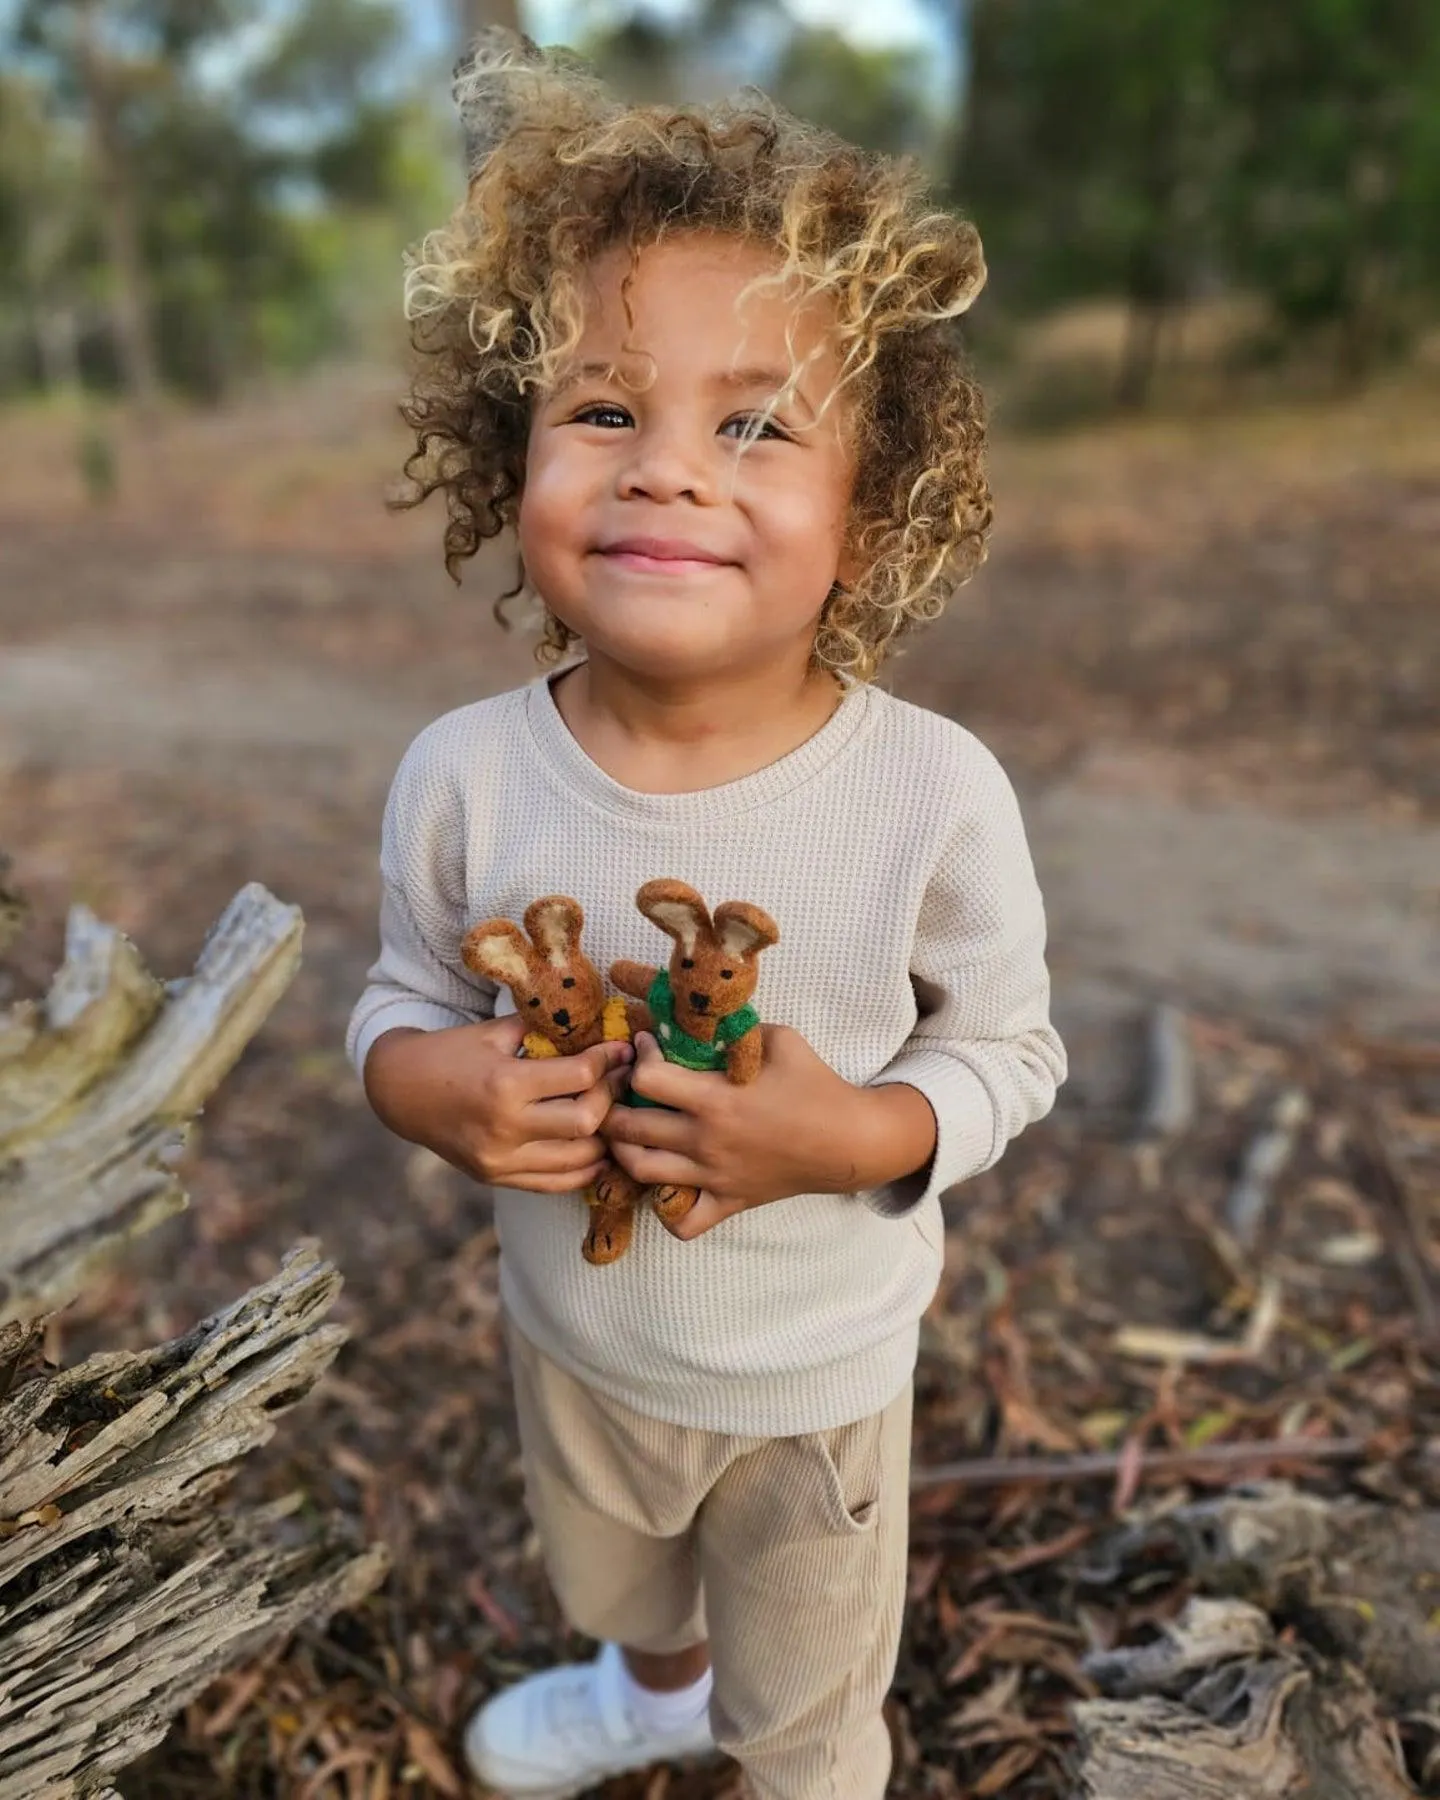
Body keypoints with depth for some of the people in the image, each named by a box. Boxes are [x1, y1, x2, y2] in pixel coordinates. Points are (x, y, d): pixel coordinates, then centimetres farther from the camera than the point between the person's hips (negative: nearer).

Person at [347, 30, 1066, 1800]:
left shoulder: (934, 793, -29)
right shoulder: (461, 775, -22)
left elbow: (1011, 1049, -14)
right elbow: (402, 1000, -6)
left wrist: (859, 1135, -33)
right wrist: (436, 1083, -28)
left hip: (816, 1379, -3)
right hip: (570, 1340, 4)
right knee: (609, 1582, 39)